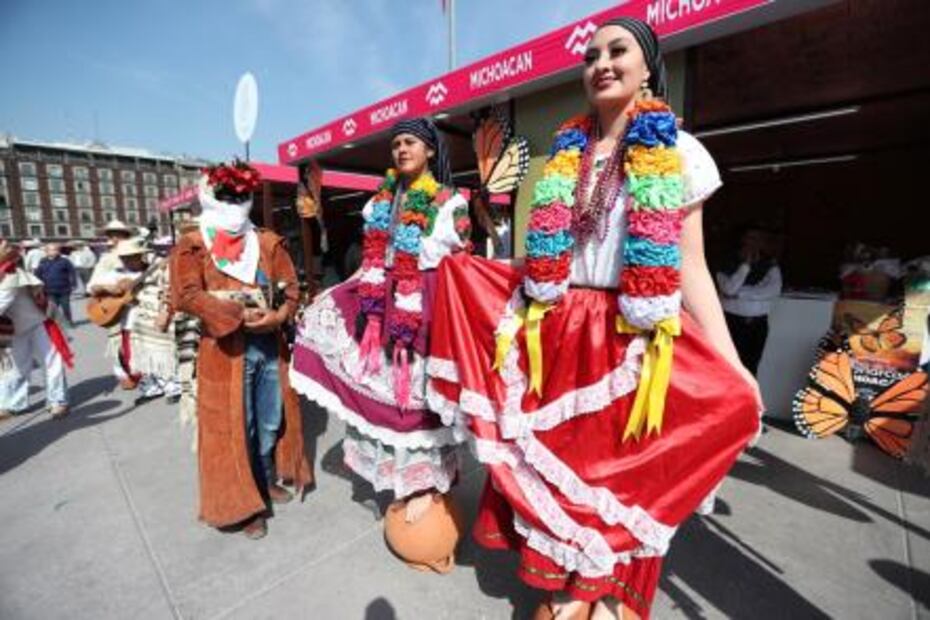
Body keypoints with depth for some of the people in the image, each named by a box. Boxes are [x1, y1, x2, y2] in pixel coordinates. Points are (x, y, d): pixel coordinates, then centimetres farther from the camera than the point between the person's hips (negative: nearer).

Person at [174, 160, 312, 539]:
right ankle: (244, 504, 22)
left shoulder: (267, 241, 11)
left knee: (272, 421, 15)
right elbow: (188, 295, -12)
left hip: (270, 344, 4)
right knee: (234, 427, 5)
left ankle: (270, 482, 37)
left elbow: (291, 286, 7)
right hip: (225, 348, -4)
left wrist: (279, 315, -12)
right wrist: (240, 315, -21)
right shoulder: (193, 246, 0)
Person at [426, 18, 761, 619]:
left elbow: (690, 267, -4)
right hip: (556, 332, 4)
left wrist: (731, 368, -11)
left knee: (620, 467, 3)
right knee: (556, 458, 11)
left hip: (630, 339, -3)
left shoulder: (679, 152, 2)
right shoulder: (565, 154, 13)